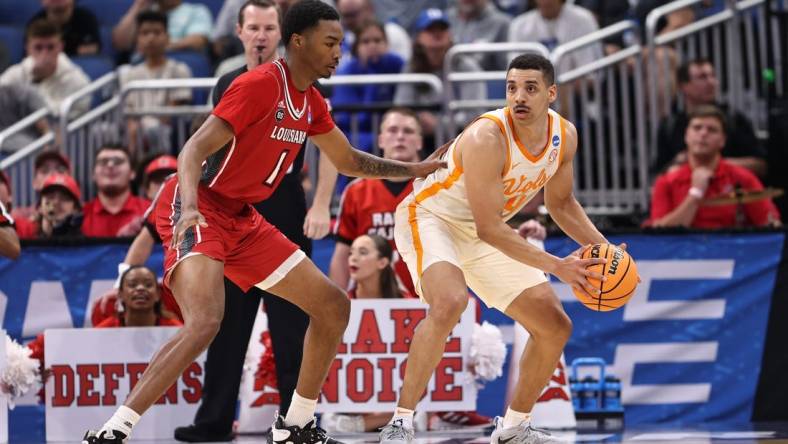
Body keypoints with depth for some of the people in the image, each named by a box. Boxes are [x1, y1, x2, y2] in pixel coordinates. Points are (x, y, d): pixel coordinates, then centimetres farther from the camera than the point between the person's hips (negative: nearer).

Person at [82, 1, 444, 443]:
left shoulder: (312, 103, 9)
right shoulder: (260, 84, -17)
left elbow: (348, 160, 27)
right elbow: (194, 149, -24)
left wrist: (416, 169, 23)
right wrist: (190, 207, -41)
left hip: (244, 220, 10)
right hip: (198, 211, -9)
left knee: (334, 306, 10)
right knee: (206, 322, -31)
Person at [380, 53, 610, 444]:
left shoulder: (565, 136, -9)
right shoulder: (486, 139, -32)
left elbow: (560, 202, 9)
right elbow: (490, 229, -30)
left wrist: (603, 248, -5)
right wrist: (556, 267, -32)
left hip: (484, 234, 8)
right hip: (429, 217, -8)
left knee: (556, 327, 5)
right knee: (450, 302, -37)